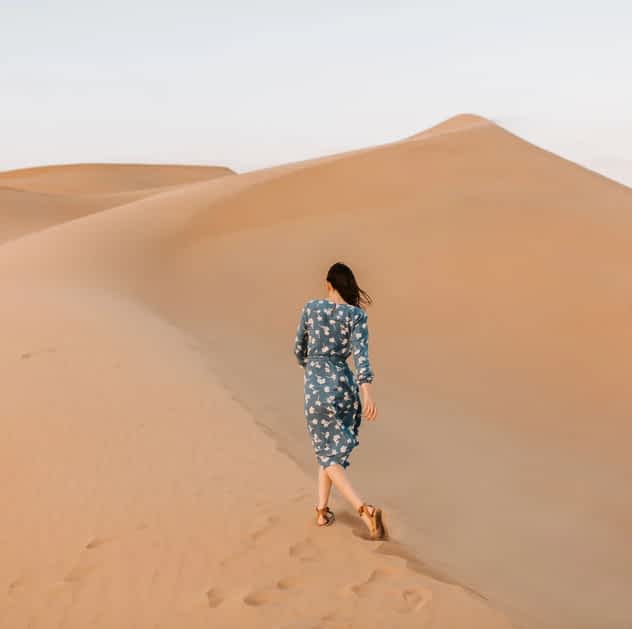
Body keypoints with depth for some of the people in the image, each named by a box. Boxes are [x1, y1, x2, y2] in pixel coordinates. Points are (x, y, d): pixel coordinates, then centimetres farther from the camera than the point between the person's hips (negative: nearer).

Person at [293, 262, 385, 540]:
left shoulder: (310, 307, 0)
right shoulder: (357, 315, -4)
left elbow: (299, 348, 11)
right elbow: (361, 354, -18)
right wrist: (368, 394, -27)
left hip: (317, 387, -1)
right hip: (346, 384, 1)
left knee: (328, 456, 3)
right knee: (333, 449, 22)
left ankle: (364, 510, -15)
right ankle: (322, 510, 23)